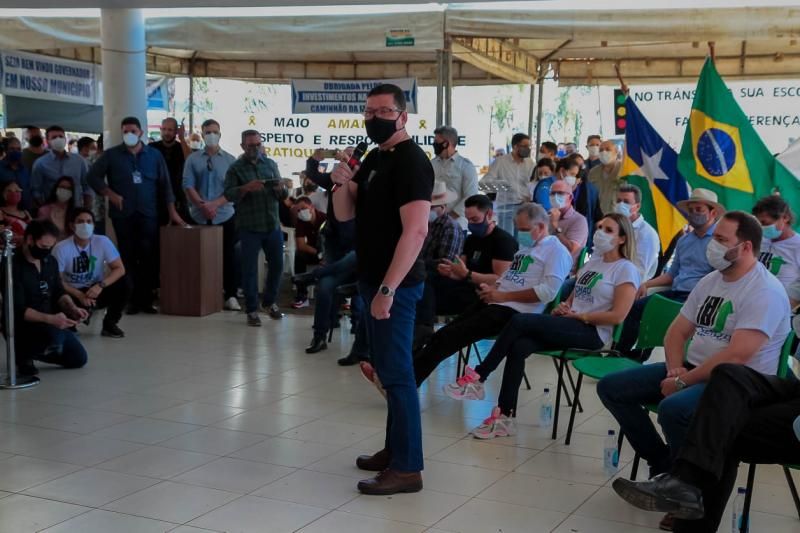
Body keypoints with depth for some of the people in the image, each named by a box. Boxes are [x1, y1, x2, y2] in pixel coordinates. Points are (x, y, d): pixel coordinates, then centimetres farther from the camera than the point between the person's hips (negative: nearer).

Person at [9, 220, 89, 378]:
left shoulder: (50, 261, 3)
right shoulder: (14, 266, -20)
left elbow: (59, 292, 11)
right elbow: (18, 309, -25)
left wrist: (72, 308, -11)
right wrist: (50, 319, -38)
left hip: (49, 324, 8)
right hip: (22, 325, -8)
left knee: (79, 358, 6)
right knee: (55, 337, -36)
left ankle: (33, 350, 21)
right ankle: (24, 354, -5)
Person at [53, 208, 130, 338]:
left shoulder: (103, 242, -13)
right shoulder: (61, 248, -18)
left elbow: (119, 269, -14)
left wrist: (101, 285, -30)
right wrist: (79, 295, -27)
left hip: (96, 291, 2)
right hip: (73, 294, -2)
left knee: (123, 285, -25)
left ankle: (109, 324, -1)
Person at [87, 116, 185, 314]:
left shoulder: (154, 155, 9)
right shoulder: (111, 155, 5)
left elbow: (164, 184, 9)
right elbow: (93, 176, 6)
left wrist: (172, 211, 4)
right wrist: (110, 194, -5)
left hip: (148, 214, 1)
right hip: (123, 214, 0)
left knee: (148, 257, -3)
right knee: (128, 257, 2)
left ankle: (146, 299, 3)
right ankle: (131, 300, 6)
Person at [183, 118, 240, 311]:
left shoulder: (230, 160, 4)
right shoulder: (193, 159, 6)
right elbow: (188, 185, -2)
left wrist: (215, 204, -15)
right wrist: (203, 206, -15)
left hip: (224, 215, -1)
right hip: (199, 217, 1)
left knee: (228, 255, 0)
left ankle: (230, 296, 2)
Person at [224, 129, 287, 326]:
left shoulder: (271, 164, 10)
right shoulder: (235, 168, 0)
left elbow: (283, 196, 10)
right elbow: (228, 194, -12)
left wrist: (281, 189, -14)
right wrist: (246, 187, -29)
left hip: (273, 225, 4)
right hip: (249, 227, -4)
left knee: (277, 264, 11)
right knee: (249, 268, 0)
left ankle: (270, 301, 31)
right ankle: (252, 310, 9)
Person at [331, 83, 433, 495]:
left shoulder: (411, 161, -16)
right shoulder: (374, 158, 14)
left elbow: (415, 230, -25)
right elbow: (344, 213, 14)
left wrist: (388, 289, -28)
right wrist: (343, 184, -7)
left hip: (395, 284, -9)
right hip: (373, 279, 10)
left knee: (396, 373, -6)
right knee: (387, 369, 16)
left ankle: (407, 468, 1)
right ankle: (395, 449, 27)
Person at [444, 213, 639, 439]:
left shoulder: (626, 270, -1)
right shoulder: (592, 262, 22)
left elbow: (617, 316, -11)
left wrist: (580, 316, -11)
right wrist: (564, 308, 2)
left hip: (592, 332, -7)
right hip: (572, 326, 7)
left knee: (520, 321, -24)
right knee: (519, 346, -23)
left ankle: (478, 377, -14)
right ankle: (506, 417, -24)